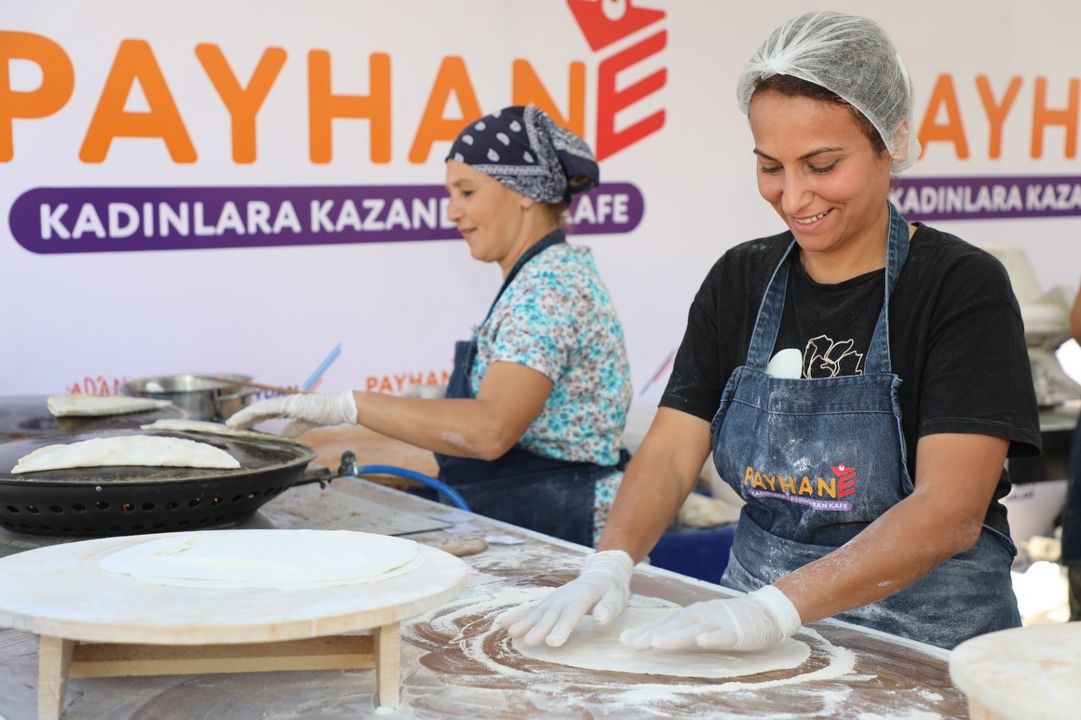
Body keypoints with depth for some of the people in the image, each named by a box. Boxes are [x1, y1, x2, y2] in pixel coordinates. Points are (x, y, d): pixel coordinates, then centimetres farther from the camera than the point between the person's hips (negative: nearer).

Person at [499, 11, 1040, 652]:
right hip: (762, 630, 5)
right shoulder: (739, 281, 9)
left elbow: (950, 510, -17)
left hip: (926, 637, -4)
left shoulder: (963, 287, -7)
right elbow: (671, 452, 3)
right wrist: (610, 565, -17)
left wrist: (779, 607, -28)